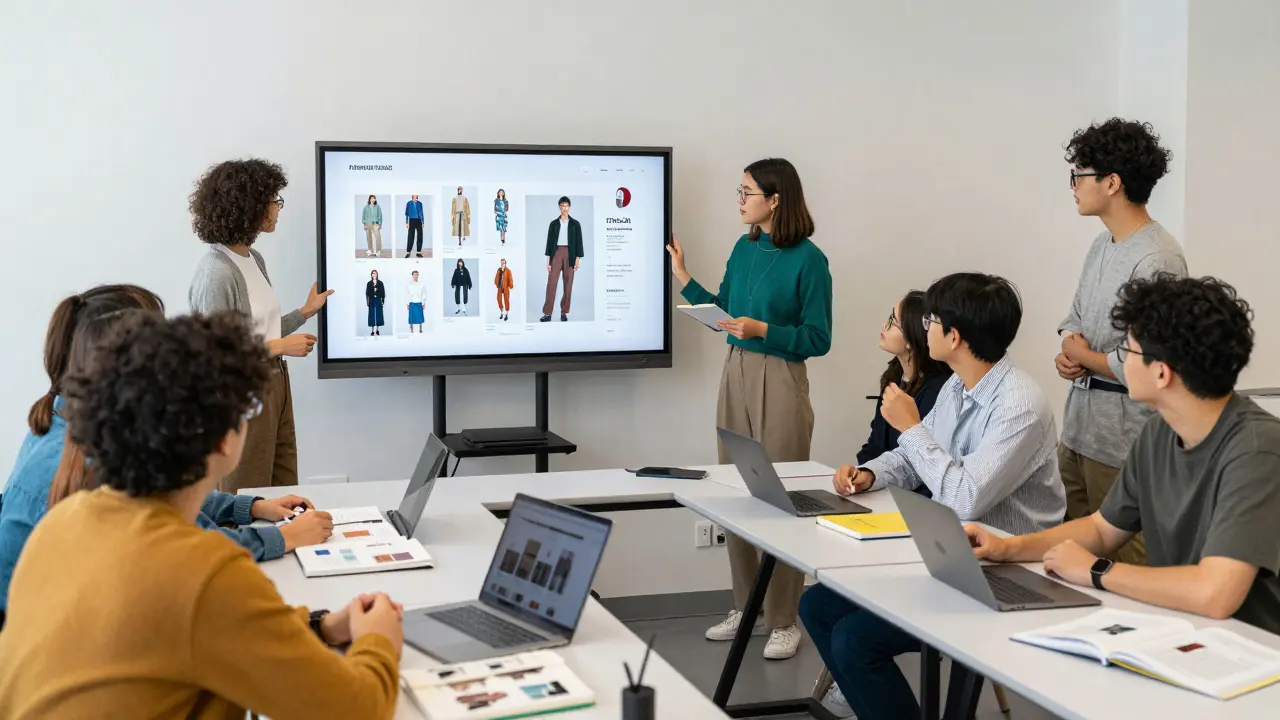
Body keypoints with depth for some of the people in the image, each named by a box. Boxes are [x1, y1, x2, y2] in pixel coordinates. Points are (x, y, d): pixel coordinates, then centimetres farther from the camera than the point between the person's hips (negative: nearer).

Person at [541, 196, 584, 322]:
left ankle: (564, 312, 10)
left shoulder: (575, 224, 6)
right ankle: (547, 313, -9)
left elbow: (578, 242, 3)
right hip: (556, 253, 0)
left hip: (570, 254, 0)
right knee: (551, 283, -9)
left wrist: (577, 259, -4)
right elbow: (549, 241, 7)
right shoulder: (554, 223, 8)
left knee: (568, 284, 2)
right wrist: (548, 260, 1)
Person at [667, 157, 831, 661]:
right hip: (735, 373, 7)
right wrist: (683, 279, 10)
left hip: (779, 381, -7)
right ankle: (745, 606, 27)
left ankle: (784, 621, 11)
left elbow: (818, 340, -11)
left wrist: (762, 329, -20)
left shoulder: (807, 260, -11)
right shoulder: (743, 249, 8)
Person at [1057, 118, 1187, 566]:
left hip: (1123, 444, -9)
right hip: (1078, 429, 9)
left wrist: (1085, 358, -7)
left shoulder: (1156, 260, -20)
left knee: (1119, 560, 2)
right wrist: (1066, 353, 0)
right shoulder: (1102, 244, 11)